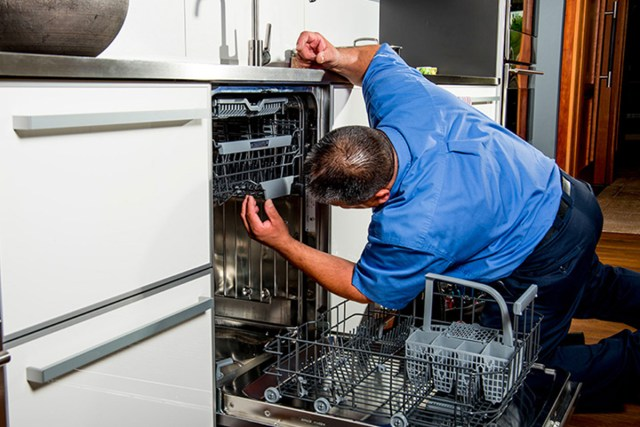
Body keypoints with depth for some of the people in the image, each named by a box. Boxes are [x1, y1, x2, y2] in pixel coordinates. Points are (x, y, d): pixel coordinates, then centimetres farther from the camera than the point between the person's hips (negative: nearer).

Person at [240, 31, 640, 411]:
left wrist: (283, 243, -18)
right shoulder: (400, 98, -23)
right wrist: (332, 56, -16)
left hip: (545, 259, -8)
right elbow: (377, 55, 3)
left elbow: (364, 288, -17)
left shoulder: (412, 231, -39)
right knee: (592, 287, 37)